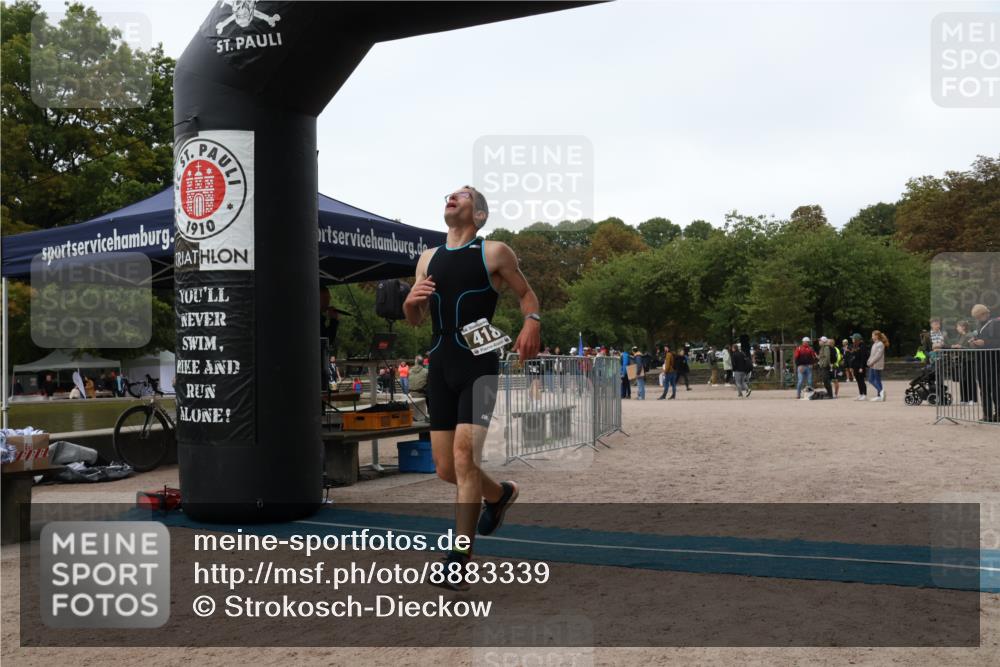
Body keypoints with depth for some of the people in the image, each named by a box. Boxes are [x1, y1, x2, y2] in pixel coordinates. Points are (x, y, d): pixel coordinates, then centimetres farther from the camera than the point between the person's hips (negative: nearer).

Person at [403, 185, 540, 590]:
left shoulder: (494, 253, 0)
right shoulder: (428, 259, 15)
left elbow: (526, 293, 8)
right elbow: (416, 321, 19)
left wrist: (532, 322, -13)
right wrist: (410, 303, -4)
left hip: (478, 366, -6)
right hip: (441, 367, 6)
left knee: (464, 455, -18)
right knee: (445, 468, 8)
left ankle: (459, 561, -13)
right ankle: (500, 495, 39)